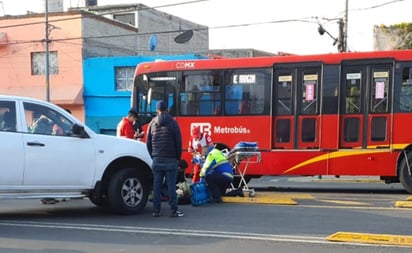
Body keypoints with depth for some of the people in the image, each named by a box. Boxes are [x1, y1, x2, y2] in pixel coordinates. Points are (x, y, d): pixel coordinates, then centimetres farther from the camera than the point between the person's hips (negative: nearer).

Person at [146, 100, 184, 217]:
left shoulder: (152, 123, 8)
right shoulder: (172, 123, -3)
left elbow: (148, 142, 11)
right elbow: (178, 142, -3)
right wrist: (178, 157, 7)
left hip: (157, 160, 3)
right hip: (170, 159, -3)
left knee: (157, 186, 5)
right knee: (171, 185, -2)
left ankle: (156, 210, 5)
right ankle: (174, 210, -3)